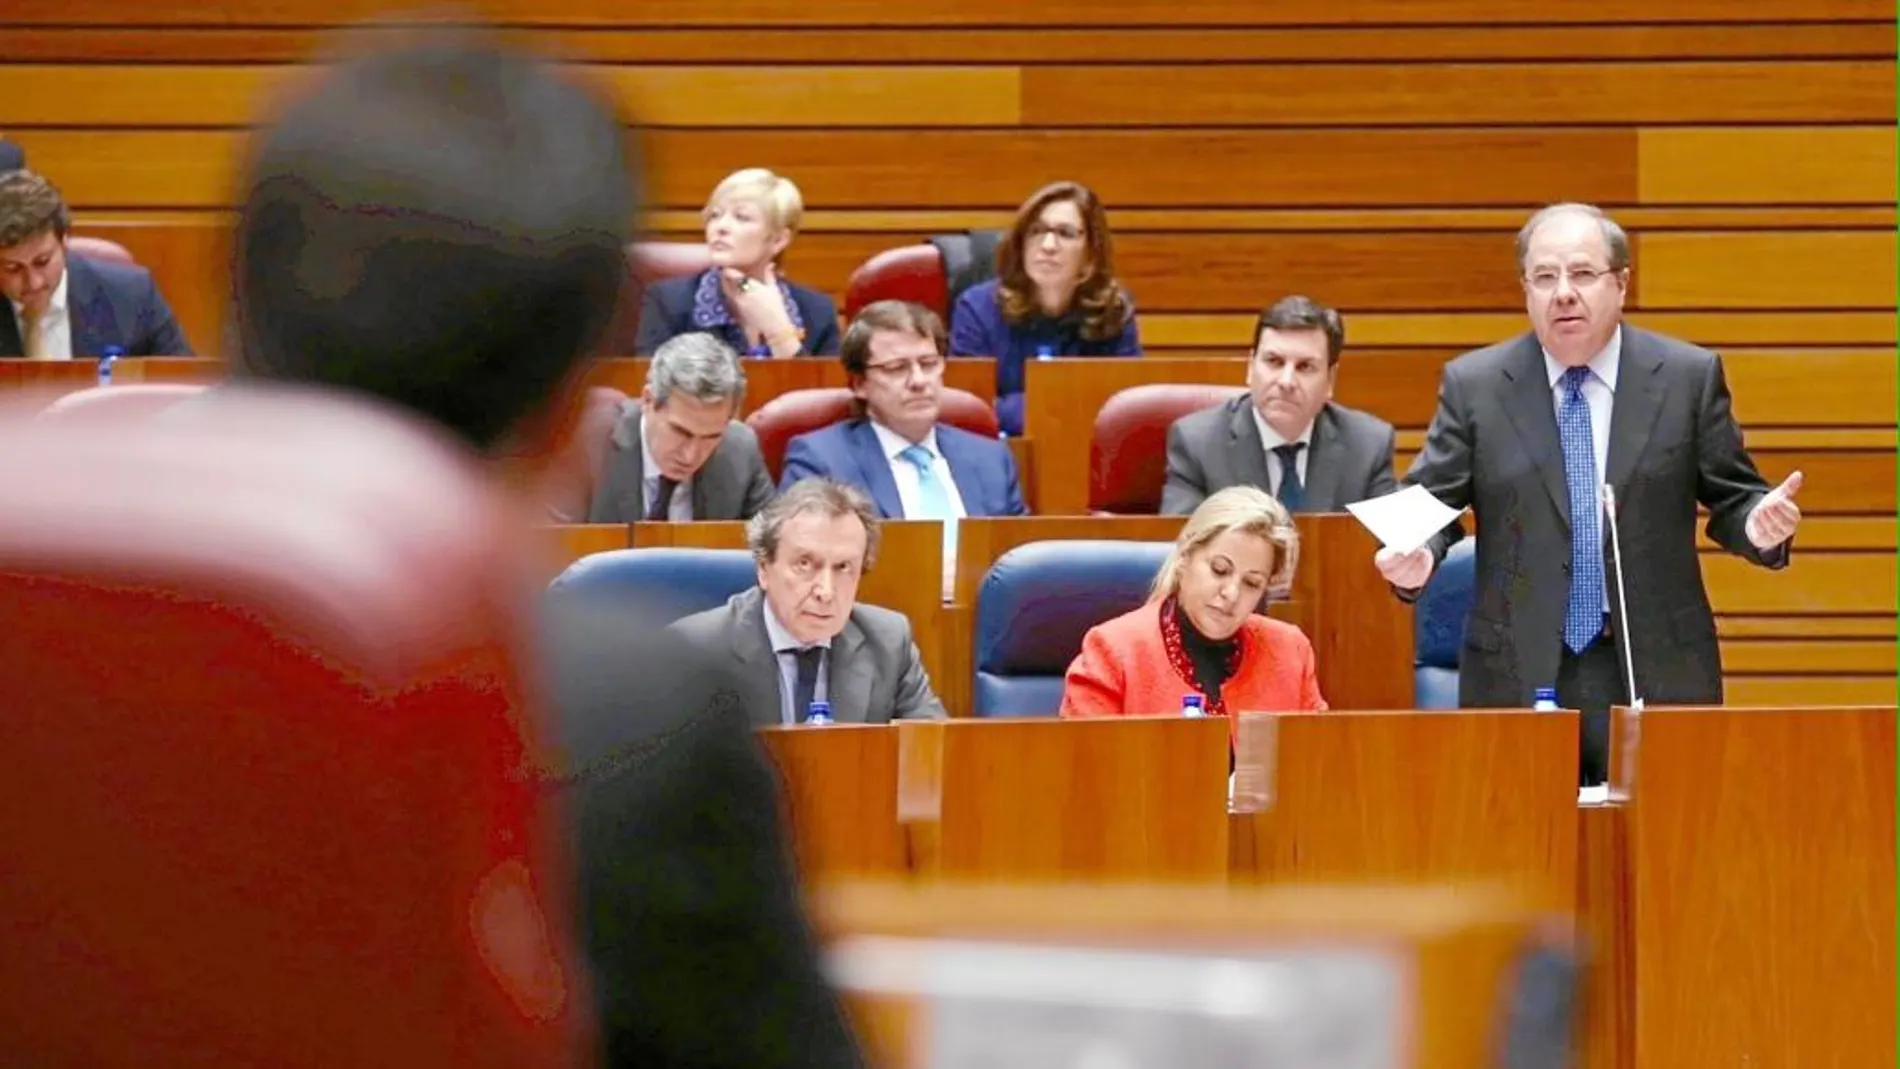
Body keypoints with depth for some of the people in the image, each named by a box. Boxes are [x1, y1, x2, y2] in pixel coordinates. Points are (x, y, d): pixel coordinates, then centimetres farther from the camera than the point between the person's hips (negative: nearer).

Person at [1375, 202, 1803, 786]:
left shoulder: (1690, 376, 4)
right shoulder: (1473, 384, 4)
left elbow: (1731, 498, 8)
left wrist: (1757, 525, -14)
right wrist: (1415, 556, -16)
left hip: (1658, 673, 0)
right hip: (1517, 677, 0)